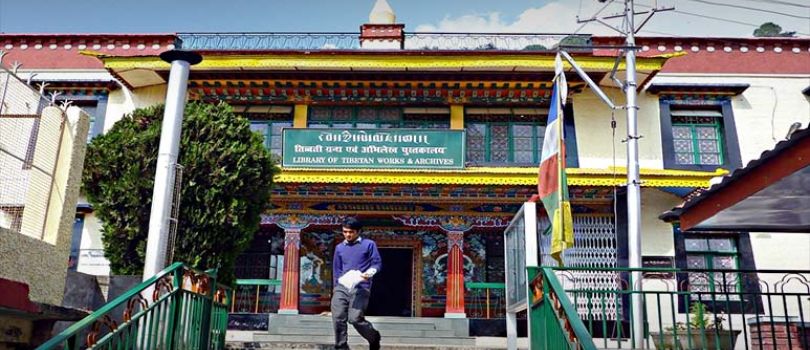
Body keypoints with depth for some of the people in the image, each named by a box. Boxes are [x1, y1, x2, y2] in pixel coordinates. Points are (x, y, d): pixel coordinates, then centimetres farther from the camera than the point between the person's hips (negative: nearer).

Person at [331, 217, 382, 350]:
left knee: (355, 318, -14)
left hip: (360, 288, -4)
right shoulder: (339, 247, 18)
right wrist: (336, 287, 16)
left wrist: (369, 273, -18)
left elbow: (377, 263, 2)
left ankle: (374, 337, 15)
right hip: (342, 287, 4)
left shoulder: (369, 244, 6)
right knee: (338, 318, -10)